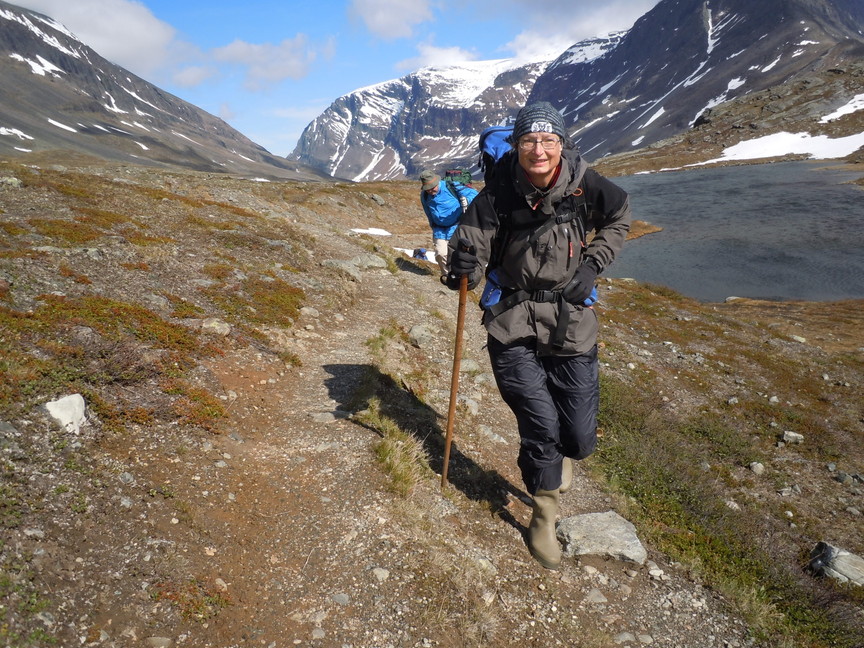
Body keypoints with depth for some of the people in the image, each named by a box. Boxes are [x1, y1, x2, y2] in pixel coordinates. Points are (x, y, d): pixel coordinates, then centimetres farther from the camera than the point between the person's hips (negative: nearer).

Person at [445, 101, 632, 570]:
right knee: (541, 423, -7)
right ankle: (544, 518, 21)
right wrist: (463, 264, -34)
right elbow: (473, 245, -12)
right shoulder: (498, 194, -12)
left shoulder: (585, 185, -7)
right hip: (512, 321, -1)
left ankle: (557, 456, 43)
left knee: (580, 438, 2)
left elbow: (619, 219, 12)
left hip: (570, 318, 2)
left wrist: (593, 265, 1)